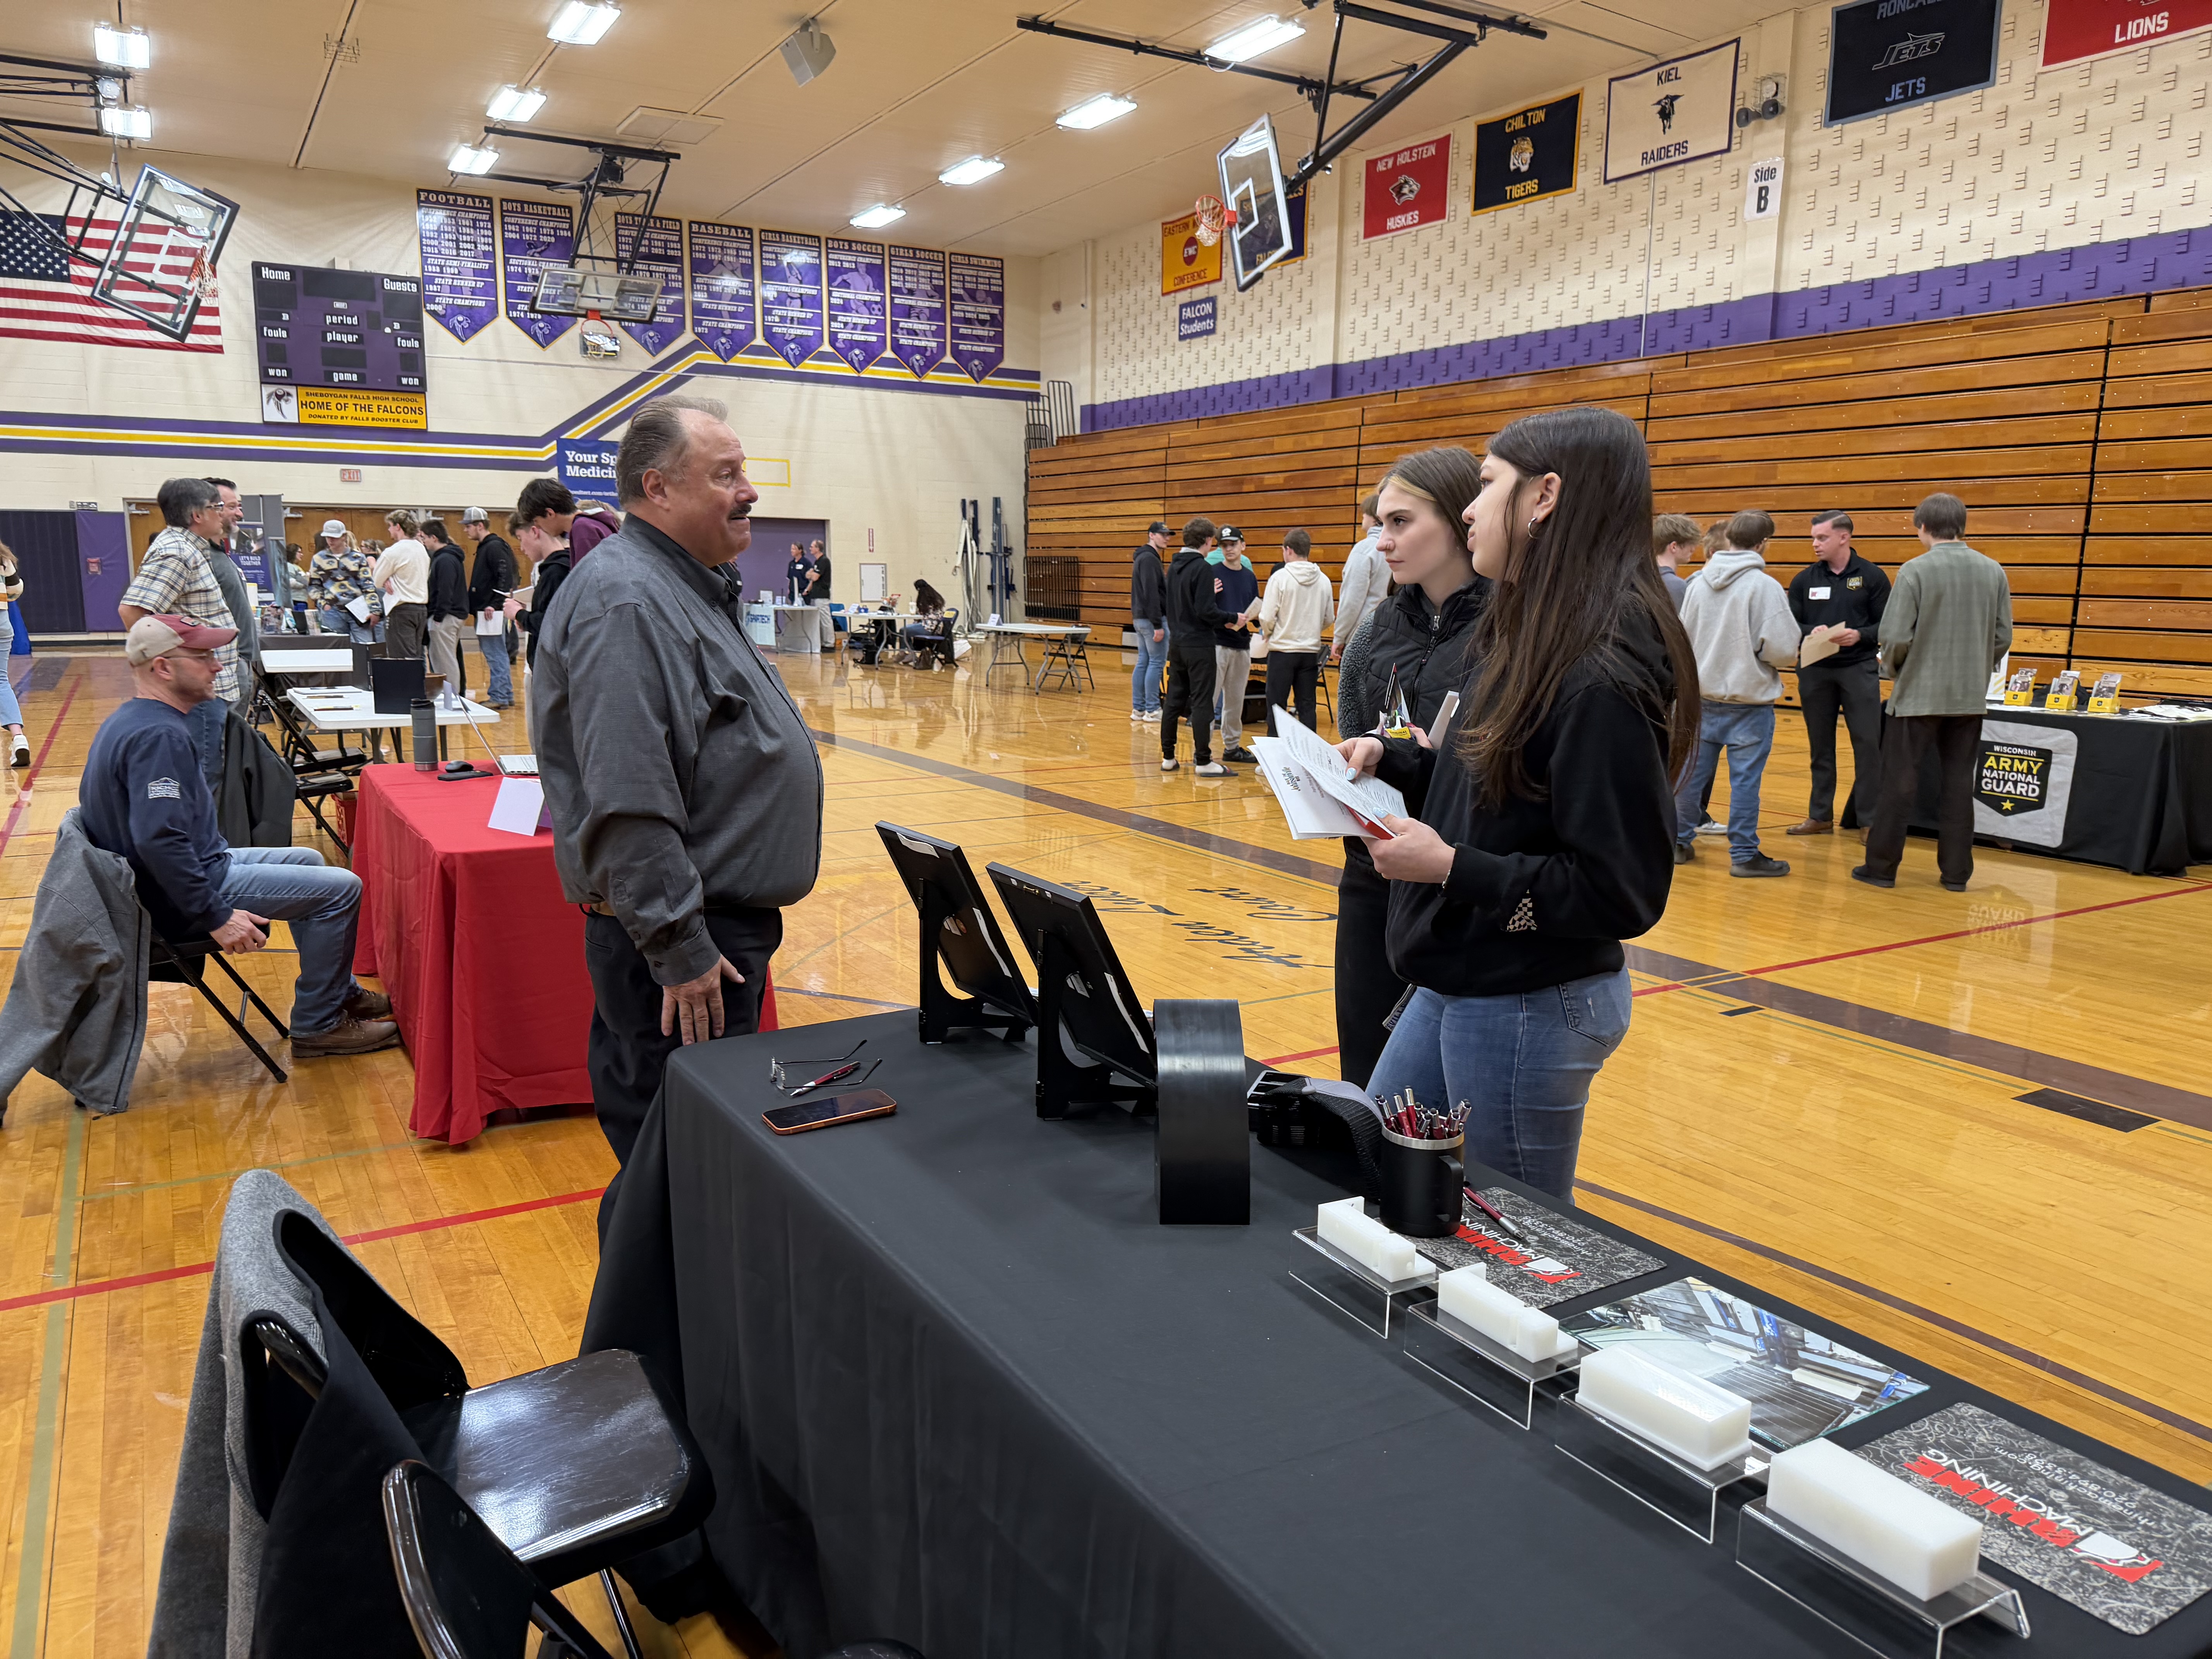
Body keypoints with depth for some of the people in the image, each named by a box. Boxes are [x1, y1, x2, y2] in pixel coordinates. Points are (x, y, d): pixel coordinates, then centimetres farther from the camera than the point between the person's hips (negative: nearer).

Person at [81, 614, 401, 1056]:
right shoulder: (157, 734, -25)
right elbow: (158, 839, -33)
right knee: (341, 888, -11)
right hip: (173, 903, -12)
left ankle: (339, 992, 32)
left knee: (307, 861, 25)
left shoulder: (131, 720, 10)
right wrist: (216, 916, -30)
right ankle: (318, 1026, 0)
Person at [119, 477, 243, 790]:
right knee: (201, 784, -7)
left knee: (210, 776, 17)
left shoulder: (189, 550, 17)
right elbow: (132, 611, -24)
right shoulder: (175, 553, -16)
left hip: (208, 690, 11)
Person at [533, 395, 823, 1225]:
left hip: (722, 921, 10)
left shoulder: (691, 588, 16)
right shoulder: (627, 604, -19)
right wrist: (680, 951, -24)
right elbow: (627, 803, -26)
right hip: (678, 937, -10)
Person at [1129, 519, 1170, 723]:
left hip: (1140, 619, 10)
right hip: (1151, 619, -10)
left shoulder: (1142, 557, 18)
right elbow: (1151, 594, -21)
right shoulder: (1150, 559, -14)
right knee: (1157, 662, -6)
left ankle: (1138, 708, 14)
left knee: (1143, 662, 11)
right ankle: (1152, 711, -5)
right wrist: (1158, 625, -23)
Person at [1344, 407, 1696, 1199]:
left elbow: (1623, 892, -23)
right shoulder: (1521, 635, 4)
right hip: (1456, 986, 9)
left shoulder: (1601, 674, -23)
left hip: (1527, 1010, -9)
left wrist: (1451, 867, -23)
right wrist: (1393, 759, 3)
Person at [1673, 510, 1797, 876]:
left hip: (1702, 695, 6)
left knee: (1693, 771, 14)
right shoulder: (1765, 586, -15)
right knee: (1745, 777, 1)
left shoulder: (1698, 583, 2)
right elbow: (1783, 649, -18)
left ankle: (1680, 841, 23)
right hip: (1750, 699, -5)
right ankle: (1744, 854, 6)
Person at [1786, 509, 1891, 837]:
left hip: (1859, 668, -2)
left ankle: (1869, 819, 2)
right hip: (1815, 670, 3)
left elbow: (1888, 625, -1)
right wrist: (1812, 633, -15)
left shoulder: (1872, 576, 0)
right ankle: (1821, 816, 18)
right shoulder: (1804, 580, 6)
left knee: (1868, 744, -4)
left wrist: (1860, 635, -18)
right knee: (1820, 746, 9)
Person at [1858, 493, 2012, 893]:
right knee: (1959, 782, 10)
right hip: (1971, 696, 4)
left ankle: (1882, 867, 8)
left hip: (1919, 694, -4)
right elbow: (2003, 637, 5)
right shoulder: (1993, 571, 4)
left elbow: (1895, 636, -15)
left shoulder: (1916, 571, -11)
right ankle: (1956, 872, 13)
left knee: (1899, 782, 3)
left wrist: (1896, 669, 4)